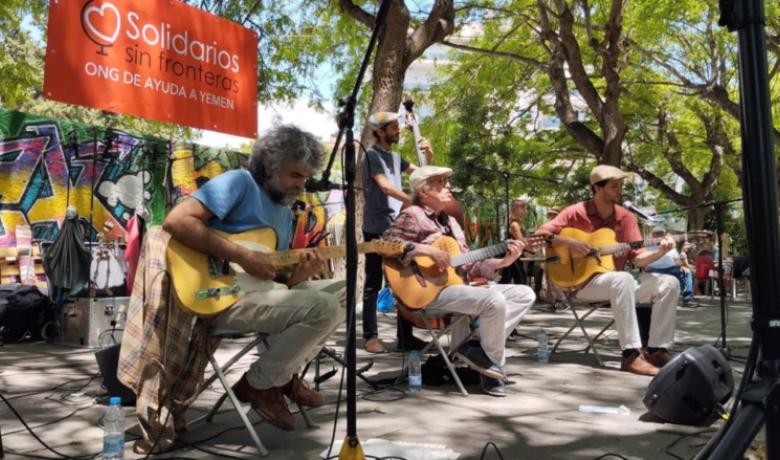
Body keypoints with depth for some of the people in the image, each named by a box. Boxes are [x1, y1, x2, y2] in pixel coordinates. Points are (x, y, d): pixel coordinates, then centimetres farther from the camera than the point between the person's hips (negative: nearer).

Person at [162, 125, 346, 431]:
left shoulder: (285, 211, 17)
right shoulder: (239, 182, -8)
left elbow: (275, 276, 14)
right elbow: (176, 221, -22)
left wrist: (296, 277, -11)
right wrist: (242, 256, -23)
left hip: (261, 290, 9)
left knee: (344, 291, 9)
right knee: (323, 308, -23)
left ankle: (286, 373, 12)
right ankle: (258, 383, -3)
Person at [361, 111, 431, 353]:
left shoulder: (395, 157, 17)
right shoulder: (372, 155, -7)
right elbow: (386, 187, -20)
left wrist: (429, 155, 5)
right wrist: (415, 201, -27)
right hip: (376, 230, -7)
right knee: (374, 284, -1)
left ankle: (405, 336, 14)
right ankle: (371, 336, 7)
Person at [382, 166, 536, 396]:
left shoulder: (450, 221, 22)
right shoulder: (413, 215, -2)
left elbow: (468, 267, 17)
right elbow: (386, 242, -19)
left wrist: (503, 262, 5)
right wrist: (427, 250, -24)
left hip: (461, 284, 9)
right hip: (431, 290, -9)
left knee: (525, 294, 3)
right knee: (494, 300, -30)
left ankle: (478, 347, -9)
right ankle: (493, 361, -5)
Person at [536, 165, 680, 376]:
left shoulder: (626, 217, 7)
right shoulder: (576, 212, -6)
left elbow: (637, 257, 4)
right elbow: (540, 234, -9)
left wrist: (659, 252, -15)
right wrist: (568, 242, -23)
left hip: (618, 282, 6)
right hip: (583, 281, -6)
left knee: (669, 283, -11)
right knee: (623, 279, -37)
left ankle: (657, 349, -9)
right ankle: (631, 354, -34)